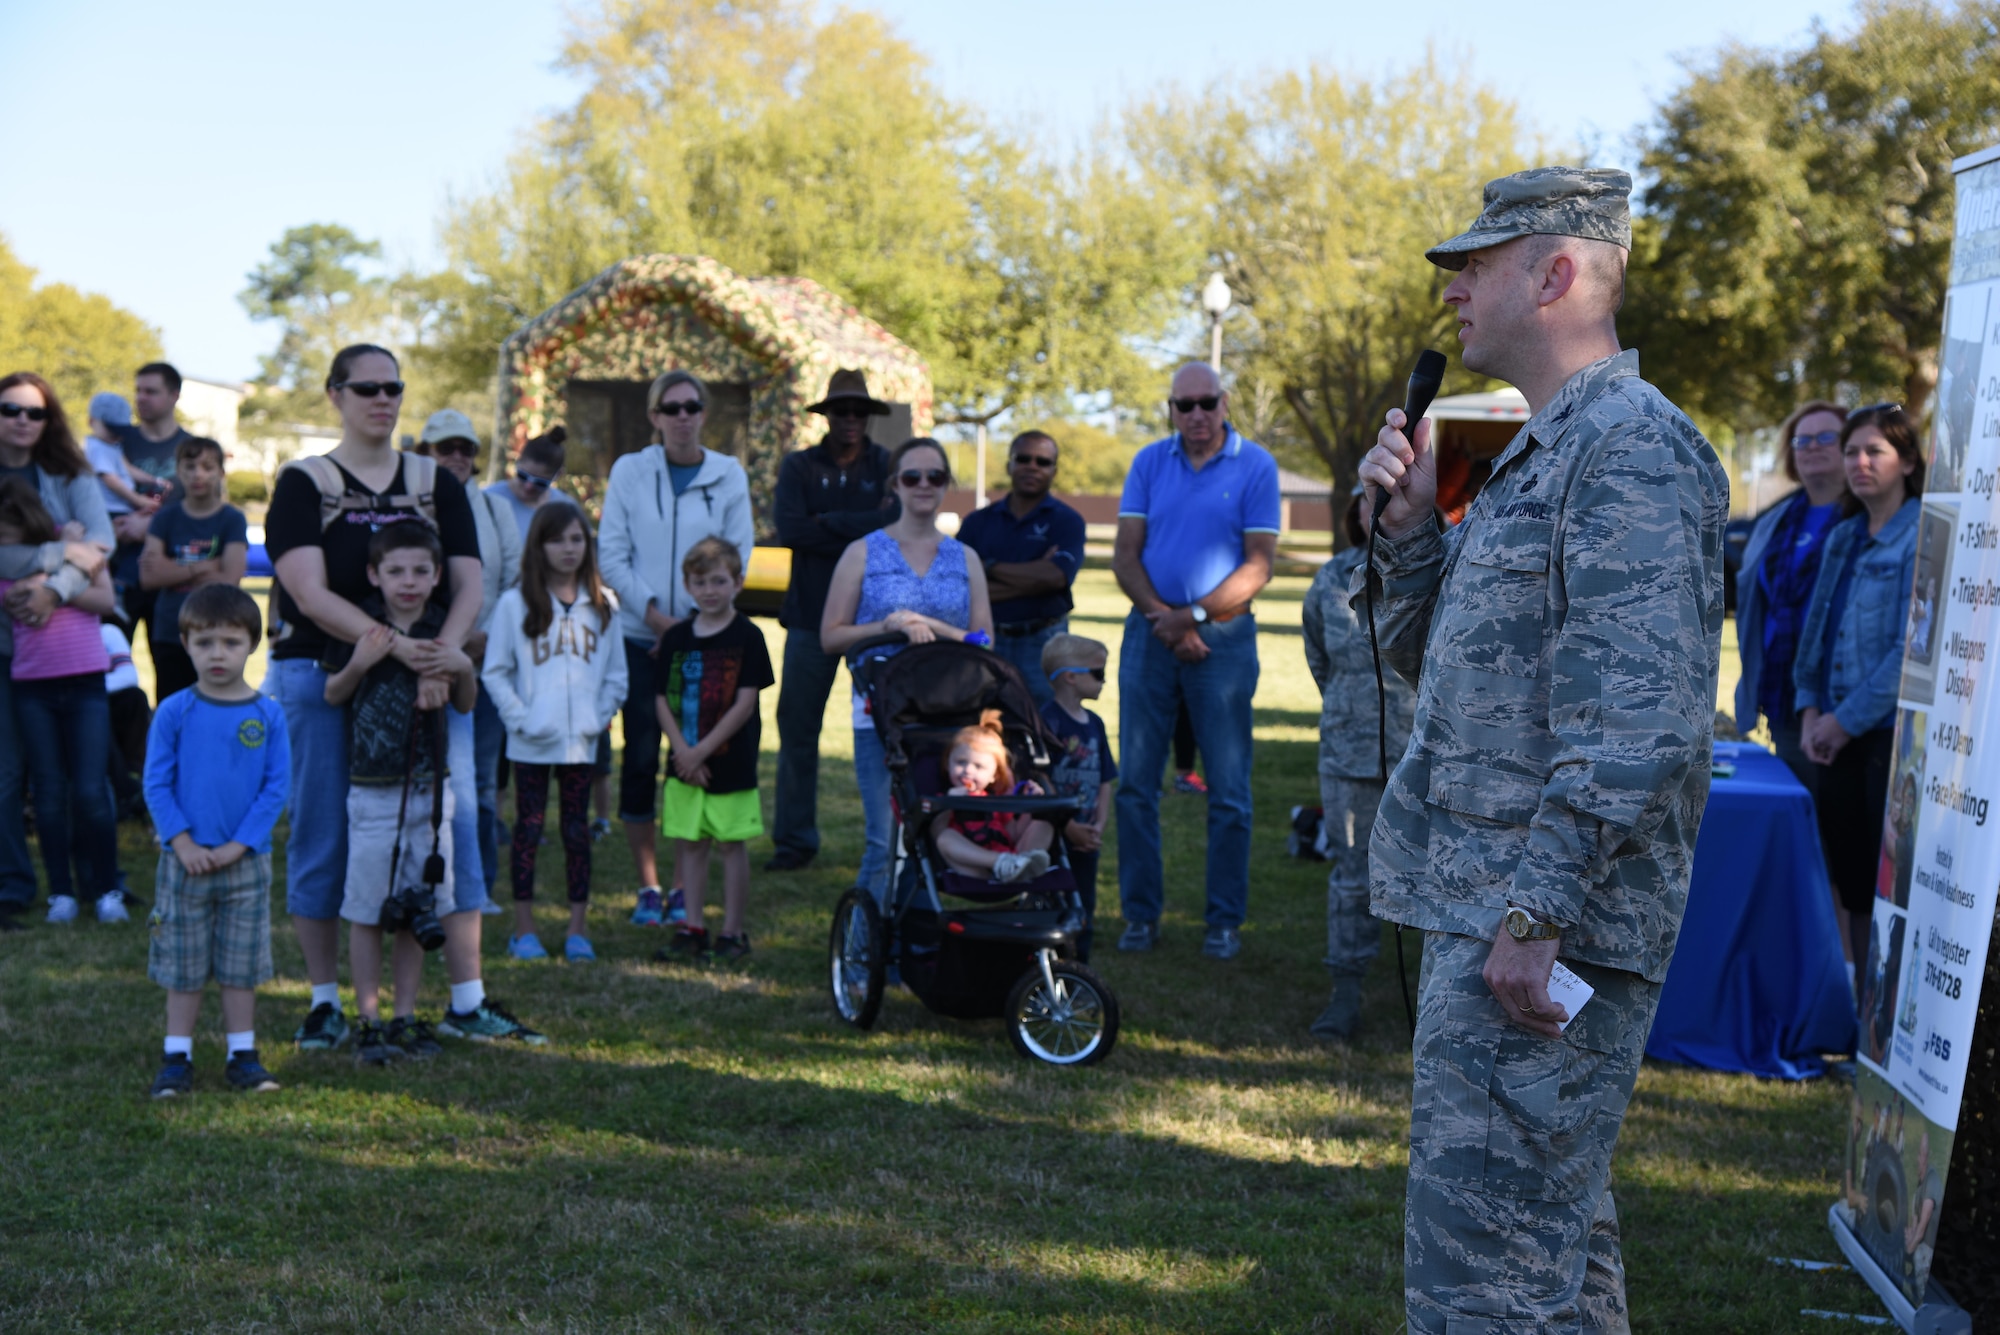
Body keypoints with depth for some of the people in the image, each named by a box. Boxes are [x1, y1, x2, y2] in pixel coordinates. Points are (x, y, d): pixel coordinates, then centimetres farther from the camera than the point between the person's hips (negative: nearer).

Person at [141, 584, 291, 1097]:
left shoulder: (268, 714, -3)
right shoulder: (174, 712, -4)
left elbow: (277, 786, -3)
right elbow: (156, 783, -3)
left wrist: (238, 845, -11)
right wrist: (183, 842, -13)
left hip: (246, 861, 0)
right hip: (184, 861, 0)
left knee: (242, 964, 8)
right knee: (182, 965, 7)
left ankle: (243, 1055, 17)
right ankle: (177, 1058, 16)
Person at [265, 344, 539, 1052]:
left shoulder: (437, 484, 11)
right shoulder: (304, 483, -1)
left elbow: (469, 584, 2)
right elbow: (310, 594, -13)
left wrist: (440, 654, -17)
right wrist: (397, 645, -25)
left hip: (430, 677, 3)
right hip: (321, 677, -3)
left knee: (452, 829, 1)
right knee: (324, 839, 2)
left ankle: (467, 1002, 9)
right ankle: (325, 1002, 15)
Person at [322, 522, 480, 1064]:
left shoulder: (443, 628, 4)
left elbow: (465, 705, 11)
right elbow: (332, 694, 1)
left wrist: (463, 668, -9)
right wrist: (359, 663, -17)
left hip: (430, 789, 3)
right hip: (372, 790, -3)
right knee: (367, 910, 2)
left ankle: (406, 1016, 19)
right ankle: (369, 1021, 12)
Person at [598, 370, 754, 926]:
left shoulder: (729, 476, 4)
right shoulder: (629, 472, 3)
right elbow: (612, 554, 0)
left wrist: (695, 620, -8)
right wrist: (653, 612, -11)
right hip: (640, 636, 0)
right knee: (640, 757, -1)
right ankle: (648, 887, 8)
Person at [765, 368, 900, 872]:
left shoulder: (890, 466, 7)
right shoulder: (798, 466, 9)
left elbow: (901, 525, -11)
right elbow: (787, 527, -9)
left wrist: (829, 523, -9)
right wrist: (865, 528, -10)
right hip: (811, 616, 1)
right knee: (797, 729, 2)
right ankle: (795, 840, 11)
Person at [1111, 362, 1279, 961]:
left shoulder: (1255, 465, -1)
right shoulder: (1150, 462, 8)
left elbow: (1258, 565, -6)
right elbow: (1125, 556, 3)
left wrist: (1193, 615, -14)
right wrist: (1162, 617, -11)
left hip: (1223, 636, -3)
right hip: (1150, 634, 3)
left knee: (1228, 790, 0)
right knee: (1135, 782, 4)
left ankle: (1225, 920, 10)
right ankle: (1141, 913, 14)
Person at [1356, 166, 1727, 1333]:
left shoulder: (1631, 449, -15)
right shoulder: (1540, 452, 18)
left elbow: (1638, 725, -24)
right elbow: (1435, 661, 22)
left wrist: (1535, 913, -25)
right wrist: (1410, 520, 7)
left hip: (1543, 932, -11)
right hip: (1498, 910, 11)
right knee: (1550, 1229, 20)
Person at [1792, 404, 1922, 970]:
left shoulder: (1924, 536, -8)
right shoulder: (1844, 538, 15)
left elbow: (1915, 646, -15)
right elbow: (1816, 631, 17)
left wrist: (1848, 719, -12)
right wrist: (1811, 710, 3)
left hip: (1896, 732, -7)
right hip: (1841, 733, 7)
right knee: (1848, 875, 10)